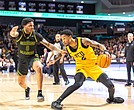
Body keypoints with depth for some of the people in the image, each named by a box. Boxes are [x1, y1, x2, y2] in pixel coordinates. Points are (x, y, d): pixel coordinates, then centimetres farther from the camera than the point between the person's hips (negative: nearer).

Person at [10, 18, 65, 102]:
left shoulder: (36, 35, -11)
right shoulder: (19, 33, -15)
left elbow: (48, 44, -8)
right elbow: (12, 34, -39)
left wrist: (59, 50, -21)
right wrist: (13, 31, -65)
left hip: (33, 57, -1)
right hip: (22, 59, 1)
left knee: (39, 68, -36)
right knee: (20, 82, 8)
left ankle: (40, 93, -33)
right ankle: (27, 89, 46)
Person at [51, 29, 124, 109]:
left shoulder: (83, 41, -22)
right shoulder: (67, 48, -10)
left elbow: (99, 45, -17)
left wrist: (105, 51, -35)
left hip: (93, 66, 0)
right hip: (81, 67, 0)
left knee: (111, 86, -3)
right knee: (78, 84, -33)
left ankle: (111, 98, 33)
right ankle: (57, 102, -32)